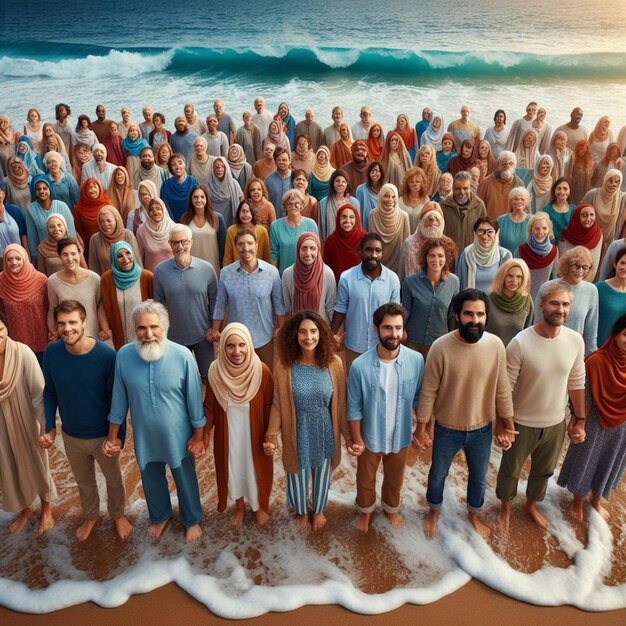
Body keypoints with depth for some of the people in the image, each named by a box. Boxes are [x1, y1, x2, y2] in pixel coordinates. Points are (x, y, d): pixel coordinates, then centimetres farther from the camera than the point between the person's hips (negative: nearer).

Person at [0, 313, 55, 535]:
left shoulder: (23, 353, -24)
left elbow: (39, 393, -18)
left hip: (26, 421, -2)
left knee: (36, 462, 18)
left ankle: (46, 508, 43)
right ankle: (25, 509, 48)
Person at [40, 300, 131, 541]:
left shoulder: (106, 355, -27)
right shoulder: (51, 353, -16)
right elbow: (50, 391, -1)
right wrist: (50, 427, -4)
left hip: (102, 435, -3)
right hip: (71, 435, 3)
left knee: (113, 478, 23)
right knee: (83, 480, 27)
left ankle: (118, 514, 52)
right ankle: (91, 516, 55)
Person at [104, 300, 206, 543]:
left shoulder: (182, 356, -25)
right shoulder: (124, 356, -17)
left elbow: (194, 399, -14)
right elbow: (119, 399, -5)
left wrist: (198, 436, -7)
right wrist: (112, 436, 2)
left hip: (178, 436, -2)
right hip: (144, 437, 3)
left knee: (185, 480, 22)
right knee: (151, 481, 27)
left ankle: (192, 520, 50)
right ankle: (160, 516, 57)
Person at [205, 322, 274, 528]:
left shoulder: (262, 370, -21)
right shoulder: (216, 370, -17)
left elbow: (269, 406, -11)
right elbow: (210, 405, -5)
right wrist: (204, 433, -5)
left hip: (254, 433, -1)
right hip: (228, 434, 2)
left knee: (256, 469, 20)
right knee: (232, 469, 22)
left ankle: (259, 506, 49)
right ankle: (239, 507, 50)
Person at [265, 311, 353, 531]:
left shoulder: (333, 363, -15)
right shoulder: (285, 365, -17)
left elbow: (340, 403, -6)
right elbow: (278, 404, -8)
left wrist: (348, 435, -3)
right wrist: (271, 436, -11)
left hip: (325, 433, 1)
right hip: (298, 434, -1)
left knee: (322, 475, 24)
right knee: (298, 476, 22)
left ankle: (319, 510, 55)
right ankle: (301, 511, 53)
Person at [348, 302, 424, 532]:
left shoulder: (416, 360, -19)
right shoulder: (360, 366, -25)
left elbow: (419, 398, -3)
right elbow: (354, 408, -13)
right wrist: (356, 440, -10)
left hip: (400, 436, 2)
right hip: (370, 438, -2)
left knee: (395, 479, 28)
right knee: (366, 480, 24)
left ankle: (391, 508, 58)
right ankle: (365, 510, 55)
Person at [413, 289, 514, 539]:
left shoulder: (496, 345, -15)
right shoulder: (441, 347, -23)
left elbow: (502, 390, -3)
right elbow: (428, 392, -14)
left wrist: (507, 425, 4)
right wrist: (420, 429, -8)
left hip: (482, 429, 2)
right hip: (447, 429, -2)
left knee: (479, 477, 24)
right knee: (438, 474, 22)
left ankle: (473, 515, 54)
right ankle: (433, 512, 52)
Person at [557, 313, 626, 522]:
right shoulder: (596, 361, -23)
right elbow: (583, 396, -15)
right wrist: (578, 422, -11)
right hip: (594, 424, -4)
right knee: (585, 462, 16)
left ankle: (595, 499, 49)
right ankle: (577, 500, 42)